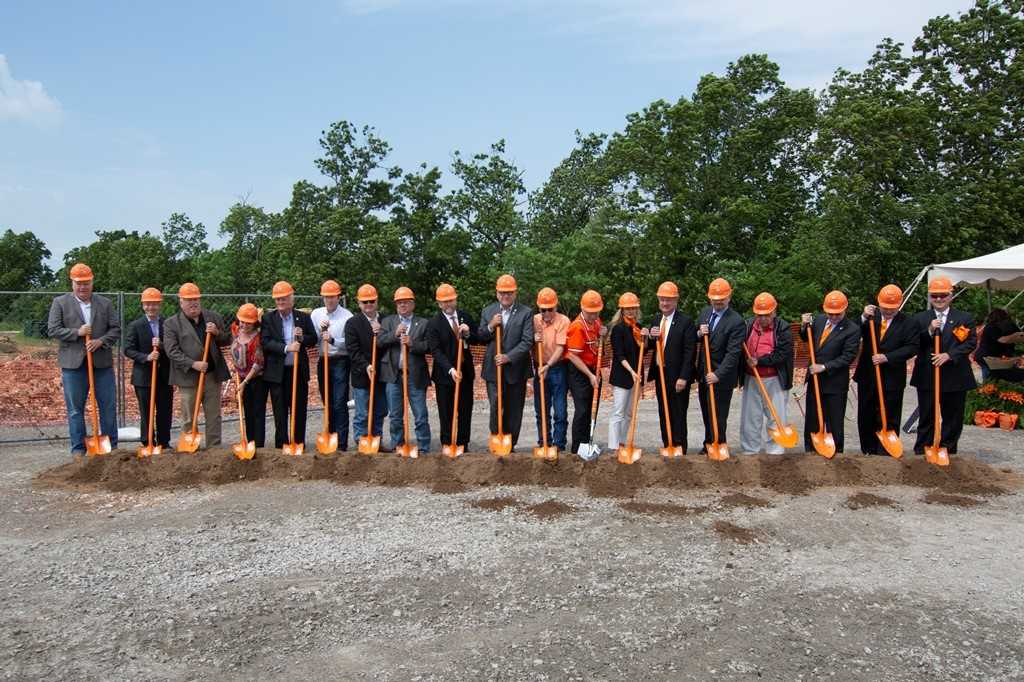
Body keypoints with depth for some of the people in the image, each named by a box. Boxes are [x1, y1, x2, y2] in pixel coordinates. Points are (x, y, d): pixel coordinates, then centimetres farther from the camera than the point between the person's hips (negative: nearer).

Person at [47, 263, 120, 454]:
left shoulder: (105, 303, 9)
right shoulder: (60, 302, 4)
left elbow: (115, 329, 7)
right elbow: (52, 329, -1)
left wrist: (101, 341, -10)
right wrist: (77, 332, -14)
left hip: (102, 363, 2)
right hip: (73, 364, -2)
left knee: (109, 406, 4)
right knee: (75, 409, 4)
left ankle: (111, 446, 13)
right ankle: (78, 449, 12)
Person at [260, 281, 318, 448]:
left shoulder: (304, 317, 6)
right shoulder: (268, 319, 2)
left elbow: (313, 340, 8)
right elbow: (265, 342, -9)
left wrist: (302, 337, -13)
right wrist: (286, 348, -22)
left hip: (299, 371, 1)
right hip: (277, 372, -1)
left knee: (299, 411, 6)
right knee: (280, 413, 4)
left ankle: (299, 445, 15)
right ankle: (281, 446, 12)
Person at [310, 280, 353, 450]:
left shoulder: (347, 316, -7)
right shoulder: (316, 314, 8)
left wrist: (333, 340, -25)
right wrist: (320, 331, -11)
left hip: (341, 362, -5)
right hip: (323, 361, 5)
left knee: (339, 404, -7)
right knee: (328, 403, 12)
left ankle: (341, 444, -4)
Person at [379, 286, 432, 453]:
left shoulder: (423, 323, 5)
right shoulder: (388, 321, 11)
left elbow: (428, 346, -4)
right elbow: (379, 342, -1)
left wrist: (411, 343, -18)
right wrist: (394, 334, -14)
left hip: (416, 375, -2)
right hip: (393, 375, 2)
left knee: (421, 417, 0)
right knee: (395, 416, 10)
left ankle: (424, 449, 8)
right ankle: (397, 448, 20)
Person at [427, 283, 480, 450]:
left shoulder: (466, 317, 6)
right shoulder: (433, 323, -8)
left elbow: (478, 339, 11)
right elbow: (436, 351, -15)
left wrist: (468, 334, -12)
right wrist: (450, 369, -26)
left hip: (465, 372, 4)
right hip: (445, 374, -4)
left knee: (465, 412, 8)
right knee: (446, 414, 3)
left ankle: (463, 446, 17)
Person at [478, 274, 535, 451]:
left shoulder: (526, 313, -2)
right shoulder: (487, 311, 8)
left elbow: (527, 341, -9)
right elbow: (480, 337, 11)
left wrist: (509, 357, -18)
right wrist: (490, 327, -9)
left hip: (516, 369, -1)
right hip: (493, 368, 1)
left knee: (514, 411, 7)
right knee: (495, 405, -6)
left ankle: (510, 445, 18)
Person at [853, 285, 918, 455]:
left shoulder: (908, 323, -4)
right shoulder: (871, 315, 3)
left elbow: (912, 348, -12)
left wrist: (887, 357, -21)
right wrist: (864, 318, -22)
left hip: (892, 379, -3)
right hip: (867, 377, 3)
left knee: (888, 420, 2)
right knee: (865, 418, 11)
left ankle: (885, 454, 9)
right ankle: (868, 451, 23)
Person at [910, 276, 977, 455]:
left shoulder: (965, 318, 5)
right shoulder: (920, 318, 6)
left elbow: (971, 342, -4)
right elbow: (914, 345, -2)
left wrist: (949, 354, -16)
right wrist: (929, 331, -17)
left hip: (955, 376, 0)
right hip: (927, 376, 0)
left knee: (953, 418, 8)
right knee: (926, 417, 7)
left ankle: (948, 451, 20)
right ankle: (921, 453, 14)